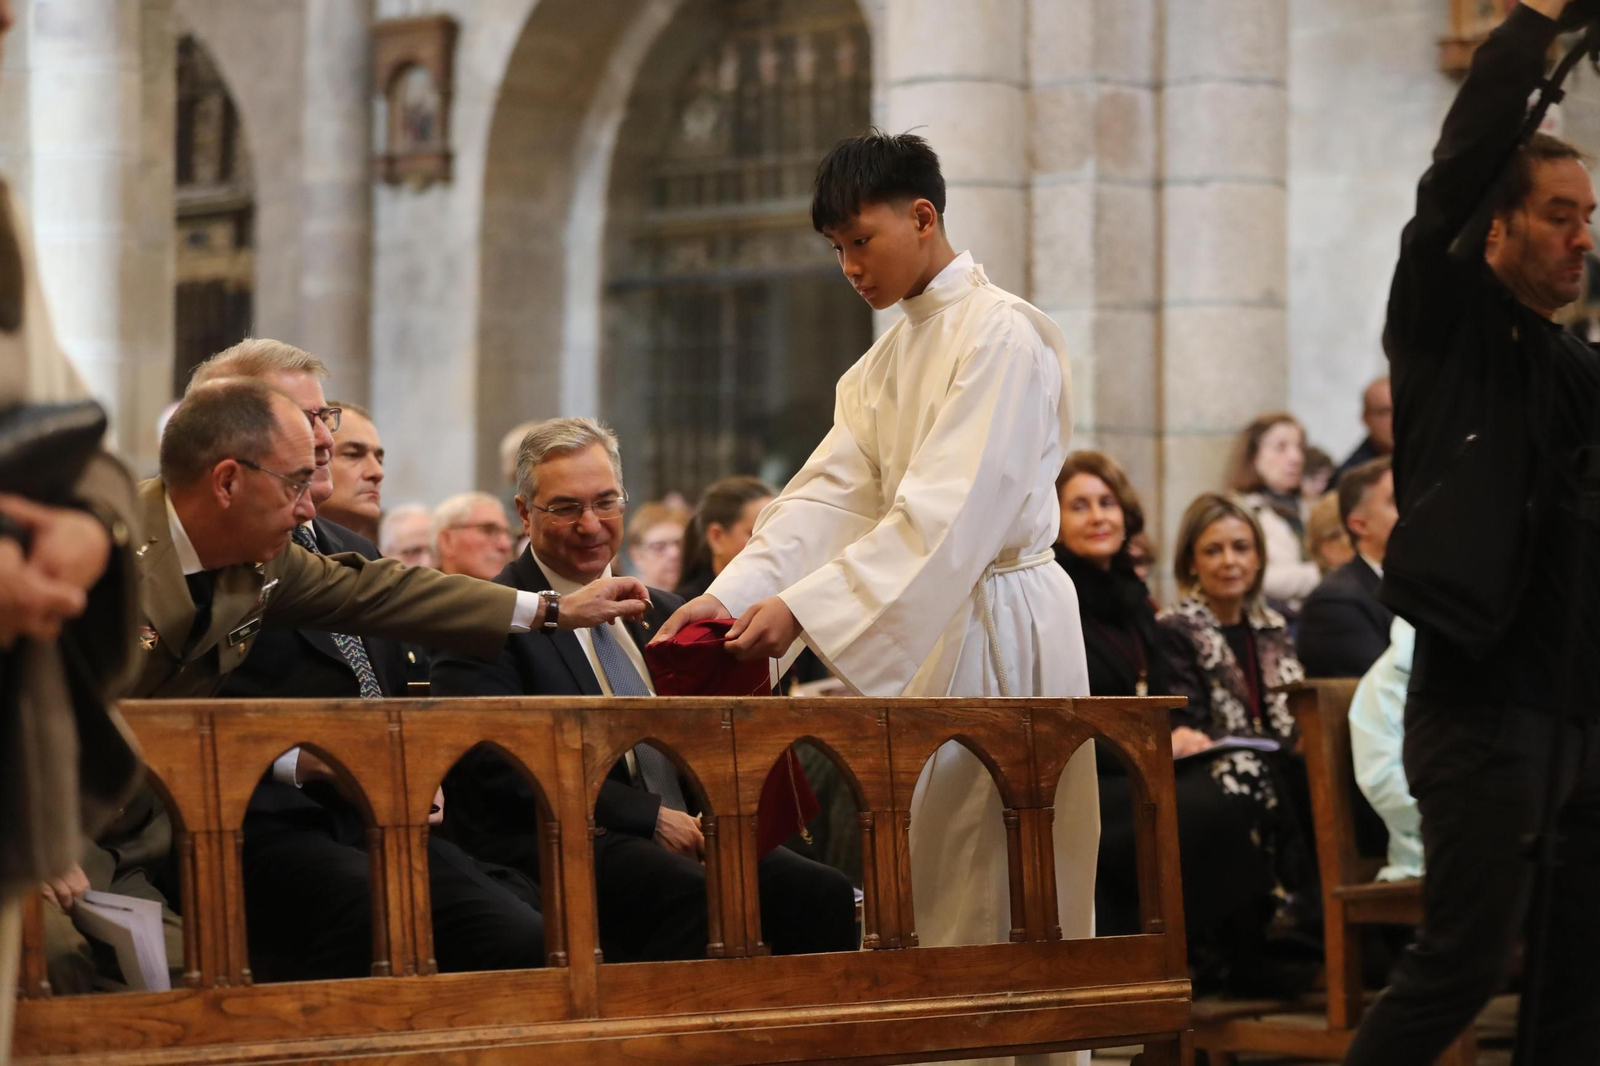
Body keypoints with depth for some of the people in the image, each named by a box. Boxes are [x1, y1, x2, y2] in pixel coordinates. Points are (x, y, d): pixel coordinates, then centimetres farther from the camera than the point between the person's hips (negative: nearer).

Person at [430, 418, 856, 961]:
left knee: (823, 892, -22)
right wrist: (648, 816, -16)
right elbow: (498, 763, -11)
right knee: (696, 895, -36)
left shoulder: (659, 612, 23)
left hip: (684, 837, 6)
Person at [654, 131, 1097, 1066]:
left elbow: (949, 510, -23)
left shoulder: (1002, 337, -14)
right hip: (928, 625, 9)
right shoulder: (890, 359, 14)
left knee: (986, 890, -6)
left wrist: (805, 605, -27)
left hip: (1000, 622, -9)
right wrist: (735, 594, -11)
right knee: (924, 873, 8)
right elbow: (832, 491, 4)